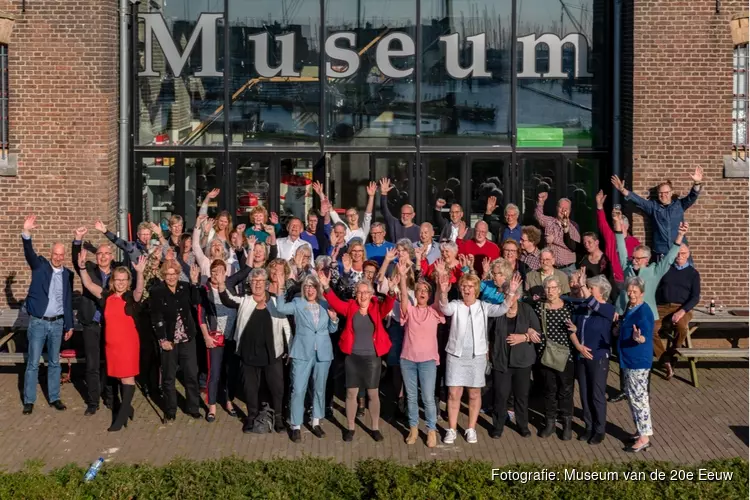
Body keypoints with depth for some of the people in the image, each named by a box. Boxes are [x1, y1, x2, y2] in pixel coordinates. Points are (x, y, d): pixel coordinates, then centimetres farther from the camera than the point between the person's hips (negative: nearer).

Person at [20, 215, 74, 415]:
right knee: (33, 363, 1)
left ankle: (54, 398, 20)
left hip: (57, 323, 3)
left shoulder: (67, 274, 5)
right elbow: (29, 253, -21)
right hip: (38, 322, -3)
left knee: (54, 363, 11)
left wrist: (69, 325, 9)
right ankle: (29, 401, 9)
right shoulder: (40, 266, -2)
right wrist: (26, 233, -39)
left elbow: (69, 301, 9)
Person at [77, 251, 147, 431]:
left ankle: (122, 415, 2)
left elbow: (139, 290, -27)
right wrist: (82, 267, -17)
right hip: (110, 343, 5)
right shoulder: (106, 296, 4)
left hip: (128, 342, -5)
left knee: (127, 377, -2)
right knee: (120, 377, 16)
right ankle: (127, 407, 31)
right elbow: (88, 284, -2)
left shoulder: (131, 297, -7)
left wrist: (140, 273, -44)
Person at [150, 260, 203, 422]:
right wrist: (162, 339, -15)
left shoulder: (186, 287, 1)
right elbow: (156, 318, -9)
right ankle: (170, 411, 18)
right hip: (168, 340, -2)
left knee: (192, 375, 7)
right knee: (168, 377, 7)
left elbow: (196, 302, -14)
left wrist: (194, 283, -20)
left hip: (187, 339, 2)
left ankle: (192, 407, 21)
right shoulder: (157, 292, -7)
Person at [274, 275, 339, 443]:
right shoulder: (297, 304, 1)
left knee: (320, 389, 12)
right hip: (302, 352, -3)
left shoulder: (325, 305, 7)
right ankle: (296, 426, 4)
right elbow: (280, 308, -16)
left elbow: (332, 330, 12)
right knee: (298, 389, -4)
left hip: (323, 353, 3)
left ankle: (316, 422, 26)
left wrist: (334, 319, -7)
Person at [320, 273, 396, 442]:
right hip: (352, 357, 0)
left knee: (373, 394, 8)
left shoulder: (377, 308, 0)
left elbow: (388, 305, -18)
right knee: (351, 393, 7)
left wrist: (391, 292, -39)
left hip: (372, 357, 0)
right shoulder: (350, 307, 1)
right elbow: (335, 302, -12)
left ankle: (375, 428, 21)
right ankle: (350, 427, 20)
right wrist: (326, 287, -29)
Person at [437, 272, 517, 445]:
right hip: (456, 355, -1)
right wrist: (443, 293, -45)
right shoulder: (456, 305, -3)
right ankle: (451, 430, 12)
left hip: (477, 356, 1)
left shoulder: (484, 306, 0)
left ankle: (471, 429, 22)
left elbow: (502, 309, -15)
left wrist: (511, 293, -32)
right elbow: (445, 308, -24)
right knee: (454, 393, 1)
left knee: (475, 394, 9)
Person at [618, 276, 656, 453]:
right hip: (628, 359, 10)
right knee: (633, 396, 16)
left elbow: (646, 336, -26)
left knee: (638, 397, -6)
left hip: (638, 360, -10)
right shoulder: (630, 308, 9)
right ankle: (642, 431, 26)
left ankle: (644, 438, -1)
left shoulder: (644, 311, -18)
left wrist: (638, 338, -44)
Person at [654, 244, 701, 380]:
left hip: (682, 308, -1)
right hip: (662, 307, 1)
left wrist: (682, 311, -16)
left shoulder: (693, 273, 10)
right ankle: (666, 361, -20)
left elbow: (695, 297, 1)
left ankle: (670, 356, -13)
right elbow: (656, 288, 10)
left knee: (682, 327, -36)